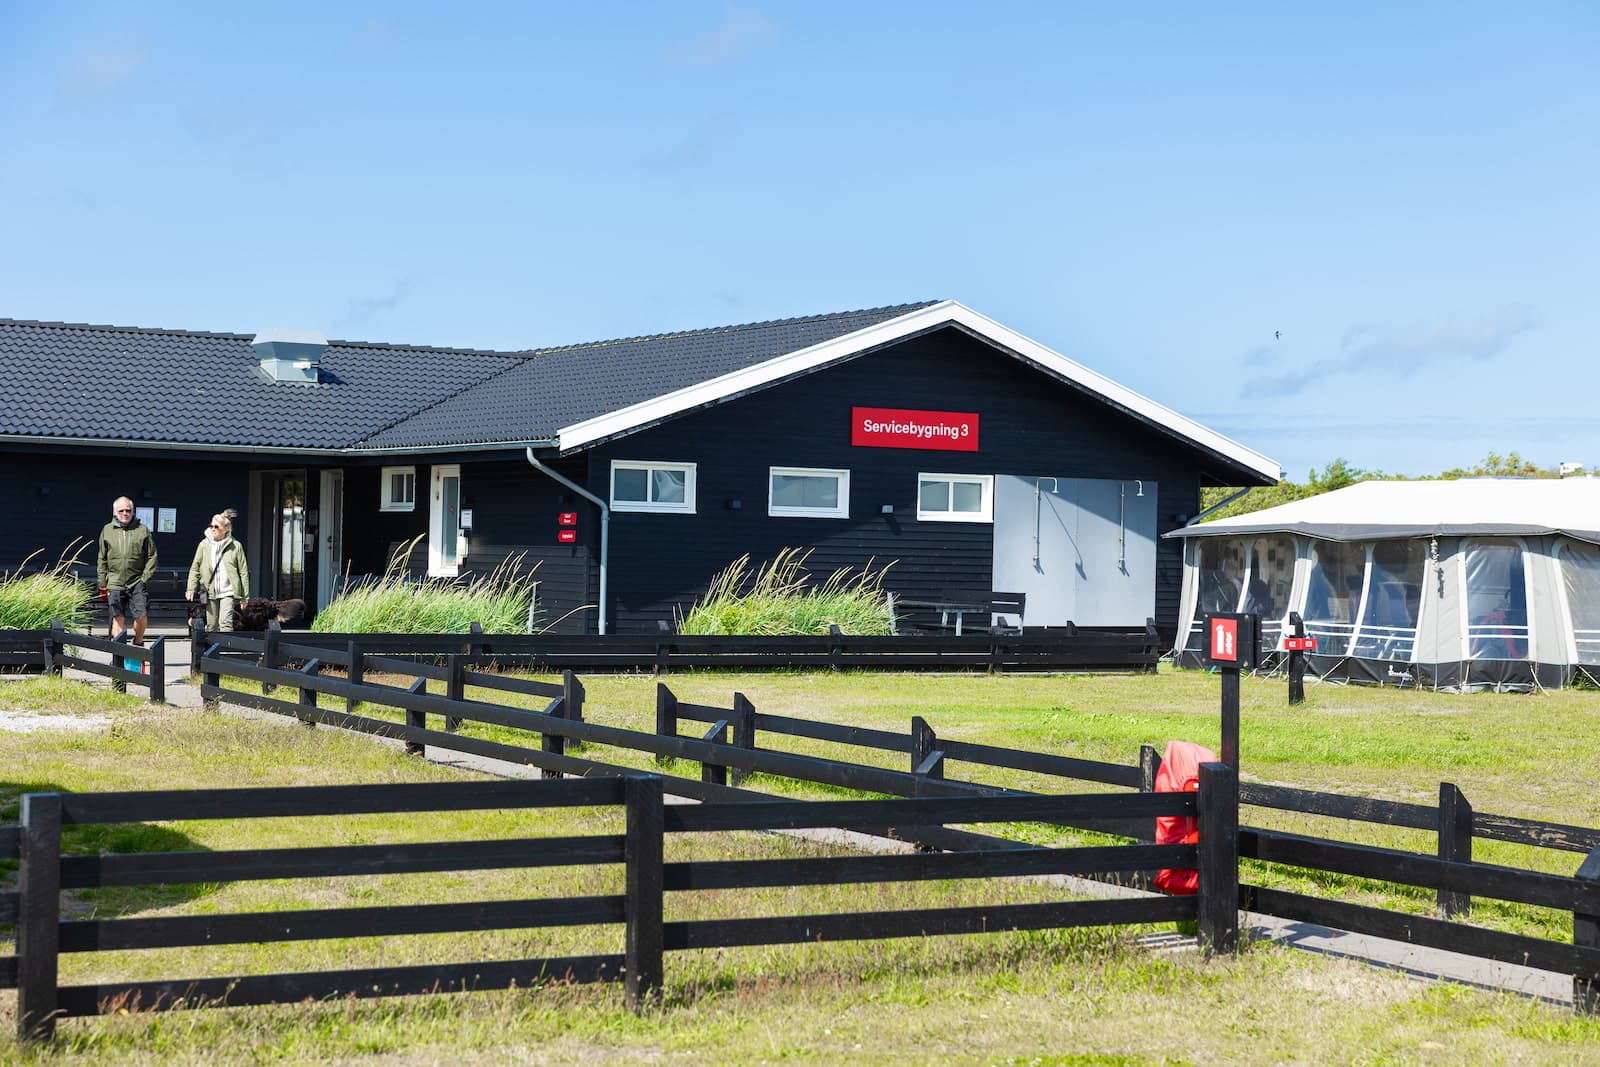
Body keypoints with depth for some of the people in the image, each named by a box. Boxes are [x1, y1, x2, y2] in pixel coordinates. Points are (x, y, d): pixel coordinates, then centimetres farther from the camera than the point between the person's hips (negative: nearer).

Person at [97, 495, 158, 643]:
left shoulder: (142, 530, 3)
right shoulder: (107, 530, 8)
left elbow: (152, 556, 5)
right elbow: (102, 560, 13)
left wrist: (145, 578, -5)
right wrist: (102, 584, 9)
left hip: (137, 582, -1)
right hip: (115, 583, 1)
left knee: (141, 615, -9)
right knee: (118, 619, 2)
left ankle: (138, 643, 15)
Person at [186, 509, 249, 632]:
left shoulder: (235, 546, -1)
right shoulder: (204, 544, 4)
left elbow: (243, 572, 3)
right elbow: (195, 568, 8)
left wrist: (245, 596, 0)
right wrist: (191, 589, -2)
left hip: (228, 591, -3)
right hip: (210, 592, 3)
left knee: (225, 622, -17)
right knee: (212, 626, 8)